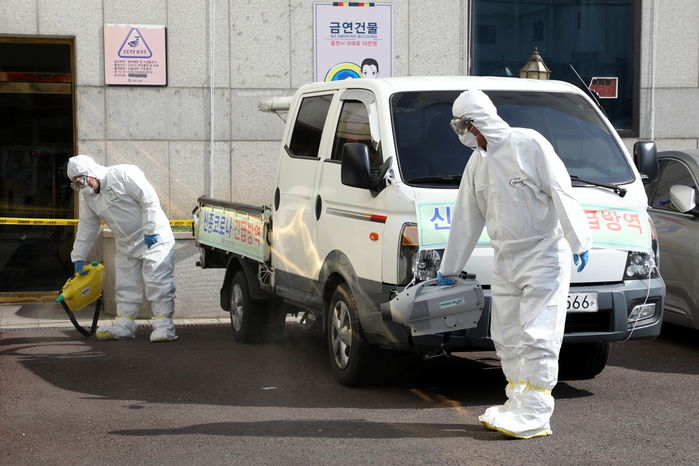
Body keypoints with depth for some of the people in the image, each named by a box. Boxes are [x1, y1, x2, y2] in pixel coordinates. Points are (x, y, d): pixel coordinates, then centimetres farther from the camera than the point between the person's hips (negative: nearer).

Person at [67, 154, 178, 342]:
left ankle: (163, 325, -10)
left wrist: (150, 230, -22)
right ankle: (124, 325, 14)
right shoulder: (87, 197, 6)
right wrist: (78, 257, 11)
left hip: (153, 237, -8)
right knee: (126, 285, 8)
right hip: (126, 245, 8)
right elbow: (86, 228, 13)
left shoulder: (124, 174, -18)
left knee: (157, 281, -11)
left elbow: (149, 200, -20)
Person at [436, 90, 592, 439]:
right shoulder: (477, 163, 12)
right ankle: (518, 403, 19)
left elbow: (561, 192, -14)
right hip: (505, 261, 8)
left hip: (544, 256, -8)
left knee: (537, 336, -9)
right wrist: (449, 269, 24)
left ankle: (535, 416, -8)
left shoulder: (529, 144, -10)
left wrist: (578, 242, -19)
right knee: (506, 337, 9)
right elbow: (466, 220, 20)